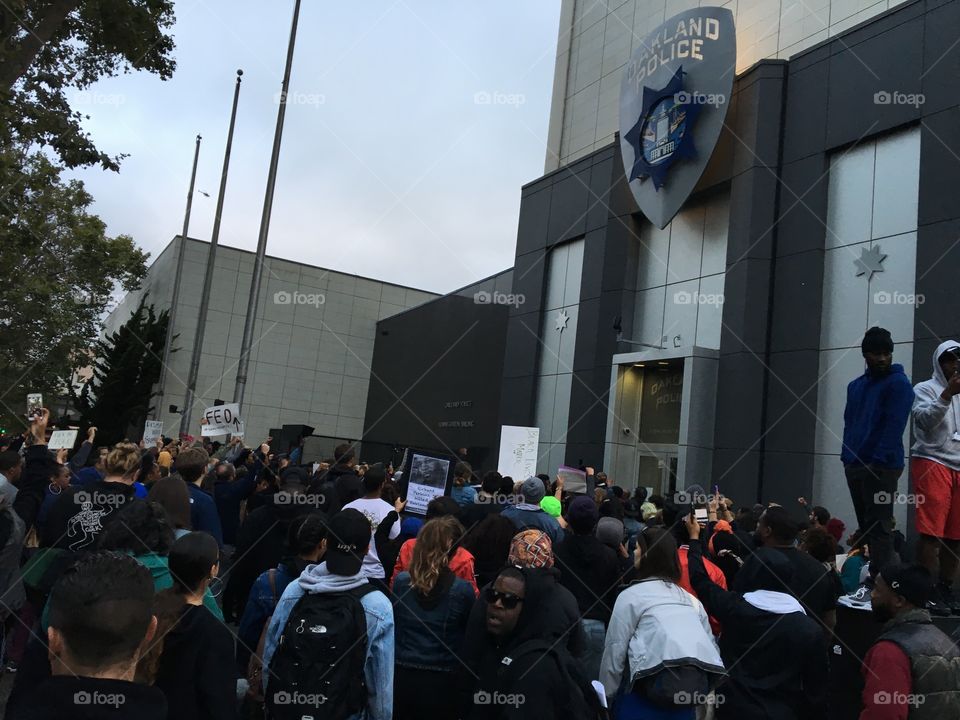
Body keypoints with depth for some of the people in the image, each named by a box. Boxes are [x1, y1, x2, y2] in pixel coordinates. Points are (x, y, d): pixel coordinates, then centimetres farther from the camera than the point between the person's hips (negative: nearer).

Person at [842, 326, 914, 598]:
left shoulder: (898, 384, -5)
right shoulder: (855, 386, 17)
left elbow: (894, 426, -14)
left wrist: (878, 460, -19)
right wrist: (847, 456, 10)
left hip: (882, 466, -7)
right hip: (855, 465, 7)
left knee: (879, 527, -6)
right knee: (866, 525, 11)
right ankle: (869, 575, 18)